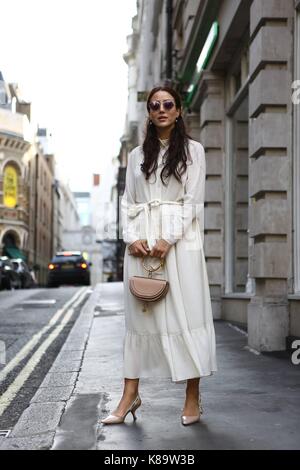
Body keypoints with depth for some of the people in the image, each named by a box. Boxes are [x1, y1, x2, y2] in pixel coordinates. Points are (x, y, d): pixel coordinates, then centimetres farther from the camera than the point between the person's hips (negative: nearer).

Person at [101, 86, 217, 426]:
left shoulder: (193, 150, 7)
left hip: (180, 240, -3)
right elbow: (128, 201, 12)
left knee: (184, 312, -6)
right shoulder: (137, 155, 16)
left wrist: (169, 240, -13)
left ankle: (193, 397, 0)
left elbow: (193, 200, -2)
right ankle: (130, 395, 7)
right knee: (138, 315, 3)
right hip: (141, 240, 3)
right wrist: (132, 238, -5)